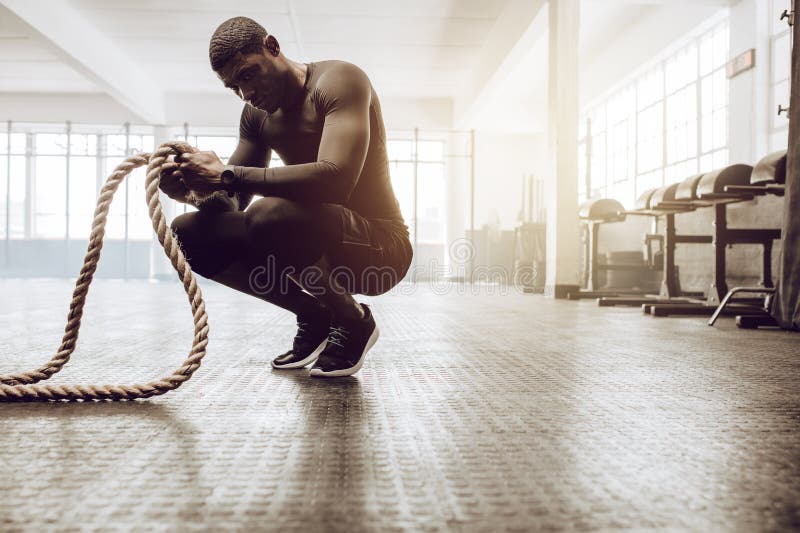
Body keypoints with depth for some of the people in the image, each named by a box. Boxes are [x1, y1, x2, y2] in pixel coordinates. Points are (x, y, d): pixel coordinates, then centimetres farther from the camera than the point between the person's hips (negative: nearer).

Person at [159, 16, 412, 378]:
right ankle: (313, 315, 8)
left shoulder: (339, 81, -14)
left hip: (380, 245, -7)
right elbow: (233, 201, 10)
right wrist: (194, 190, -13)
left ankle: (352, 318, -8)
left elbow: (335, 179, -32)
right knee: (189, 233, -2)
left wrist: (227, 174, -29)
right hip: (321, 241, 8)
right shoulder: (256, 114, 9)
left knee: (270, 216, -36)